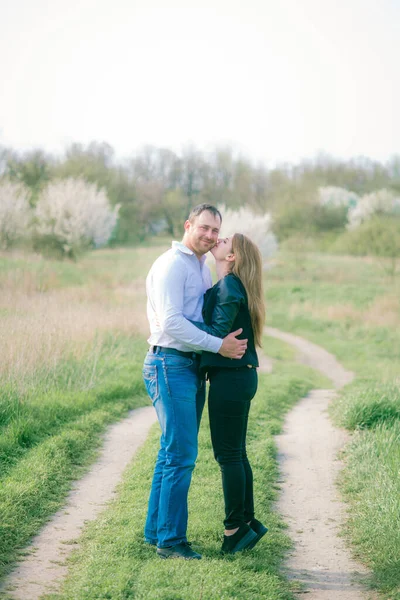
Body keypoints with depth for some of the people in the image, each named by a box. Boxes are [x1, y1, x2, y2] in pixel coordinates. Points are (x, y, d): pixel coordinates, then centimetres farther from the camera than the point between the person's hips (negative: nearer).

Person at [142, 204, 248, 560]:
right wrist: (219, 346, -20)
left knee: (174, 453, 13)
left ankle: (156, 531, 21)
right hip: (171, 366, -9)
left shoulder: (203, 268, 19)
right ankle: (170, 540, -2)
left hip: (193, 367, 9)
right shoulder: (172, 265, -11)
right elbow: (172, 322, -20)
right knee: (181, 454, -9)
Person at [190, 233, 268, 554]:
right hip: (240, 375, 10)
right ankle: (248, 522, 22)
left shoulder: (229, 286, -14)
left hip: (230, 379, -10)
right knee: (236, 453, 15)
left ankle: (236, 527, 6)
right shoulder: (229, 285, 15)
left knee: (227, 454, -2)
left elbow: (218, 333, -20)